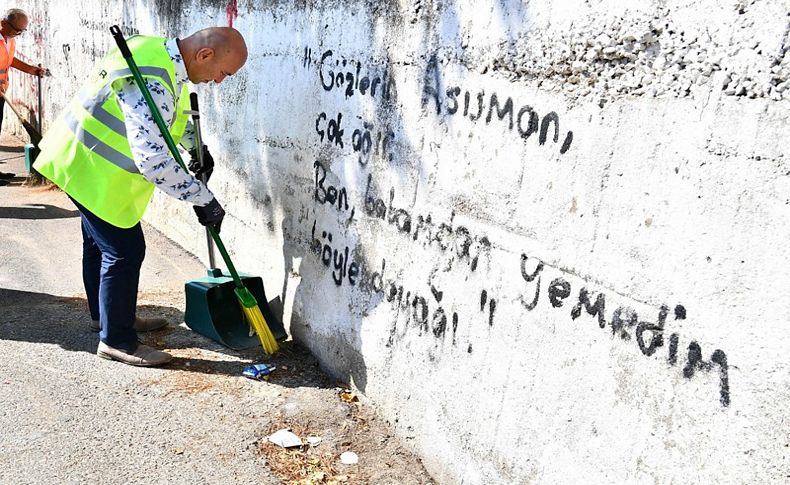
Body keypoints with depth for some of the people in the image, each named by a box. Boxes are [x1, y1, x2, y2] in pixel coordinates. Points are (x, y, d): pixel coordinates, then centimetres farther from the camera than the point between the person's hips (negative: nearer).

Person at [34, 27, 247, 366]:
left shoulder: (163, 53, 0)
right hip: (92, 169, -11)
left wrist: (197, 147, 15)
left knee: (100, 242, 22)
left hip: (85, 159, 11)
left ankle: (105, 315, 39)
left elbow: (177, 112, 21)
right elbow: (154, 160, -38)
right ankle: (116, 341, 8)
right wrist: (204, 199, -32)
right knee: (125, 250, -5)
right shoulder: (151, 83, -33)